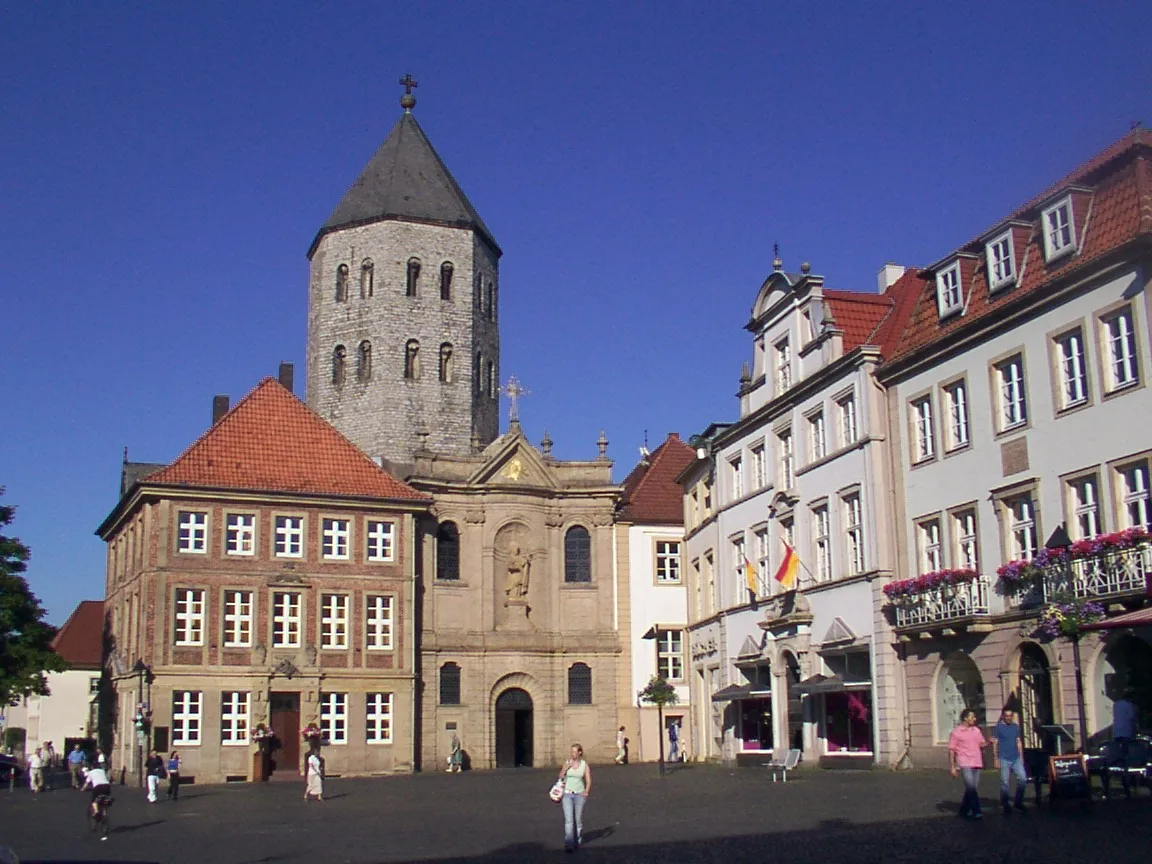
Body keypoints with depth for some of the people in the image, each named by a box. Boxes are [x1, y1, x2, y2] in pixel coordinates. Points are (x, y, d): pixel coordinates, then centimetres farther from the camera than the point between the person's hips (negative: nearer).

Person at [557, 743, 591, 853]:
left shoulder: (585, 765, -1)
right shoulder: (567, 763, 3)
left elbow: (588, 781, -2)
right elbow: (560, 777, 3)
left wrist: (586, 791, -19)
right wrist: (566, 767, -11)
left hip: (579, 794, 0)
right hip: (567, 794, 0)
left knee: (578, 819, 8)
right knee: (568, 820, -10)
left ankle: (577, 842, 28)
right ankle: (569, 844, -15)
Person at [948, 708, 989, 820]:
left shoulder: (976, 730, 12)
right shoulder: (956, 732, -3)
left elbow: (982, 744, 16)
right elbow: (951, 750, -2)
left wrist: (989, 742, -6)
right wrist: (953, 767, -6)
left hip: (977, 763, 5)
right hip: (965, 764, -5)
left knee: (970, 788, 8)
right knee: (971, 787, -15)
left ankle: (964, 810, 20)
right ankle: (976, 812, -15)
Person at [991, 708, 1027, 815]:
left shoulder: (1016, 727, 10)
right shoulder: (998, 727, -2)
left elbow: (1019, 742, 15)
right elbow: (995, 744, -2)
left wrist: (1021, 757, 11)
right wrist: (996, 759, -7)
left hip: (1016, 758, 4)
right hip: (1004, 759, -4)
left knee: (1023, 778, -4)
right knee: (1005, 783, -1)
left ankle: (1018, 802, 12)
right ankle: (1005, 806, 9)